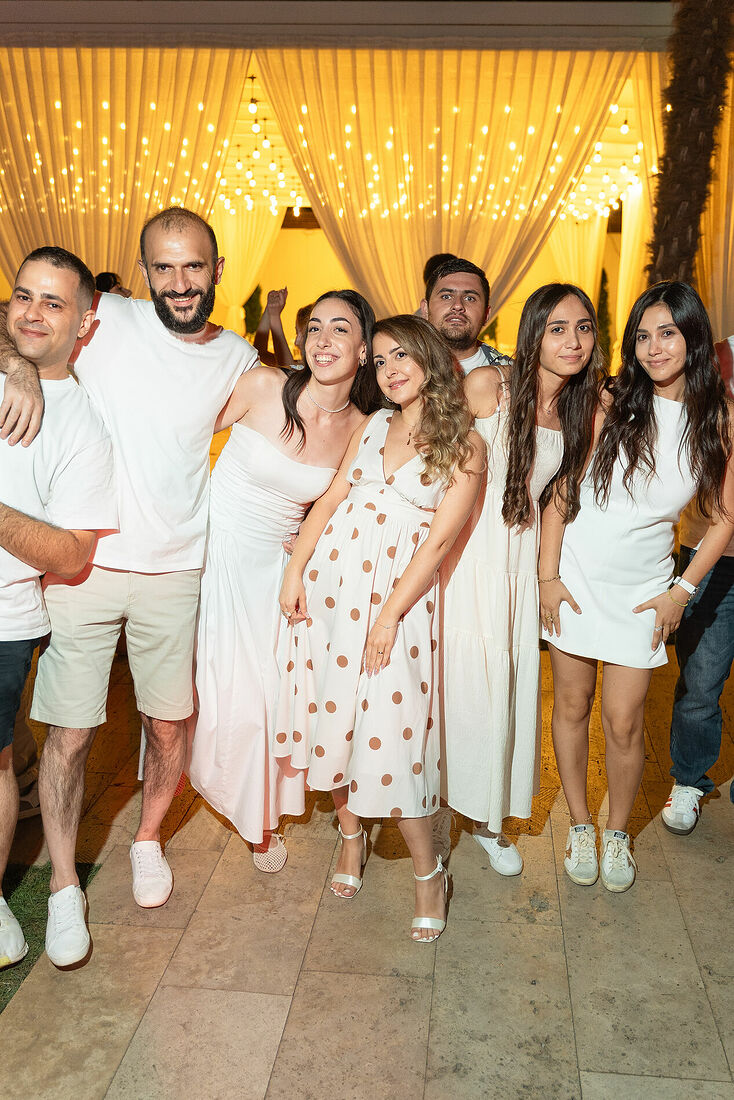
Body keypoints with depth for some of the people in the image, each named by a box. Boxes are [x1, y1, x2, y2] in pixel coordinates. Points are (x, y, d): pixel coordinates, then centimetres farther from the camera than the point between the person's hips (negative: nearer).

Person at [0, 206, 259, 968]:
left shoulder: (238, 360, 6)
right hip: (83, 565, -2)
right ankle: (64, 886, 25)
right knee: (70, 733, 4)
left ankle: (148, 838, 42)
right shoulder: (106, 321, -4)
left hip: (176, 574, 2)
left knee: (169, 724, 14)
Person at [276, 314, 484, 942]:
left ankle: (429, 872, 14)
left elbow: (439, 540, -9)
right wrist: (295, 570, 0)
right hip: (332, 578, 5)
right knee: (333, 711, 9)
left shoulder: (465, 445, -4)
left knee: (390, 726, -5)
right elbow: (330, 500, 10)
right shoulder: (373, 425, 11)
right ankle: (351, 834, 32)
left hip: (400, 590, -5)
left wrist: (389, 616, -13)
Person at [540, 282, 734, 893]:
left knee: (624, 723, 2)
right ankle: (580, 825, 30)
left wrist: (682, 590, -2)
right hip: (575, 580, 0)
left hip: (642, 592, 0)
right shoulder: (610, 401, -5)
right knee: (572, 706, 10)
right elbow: (559, 488, -4)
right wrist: (548, 575, -8)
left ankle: (618, 832, 29)